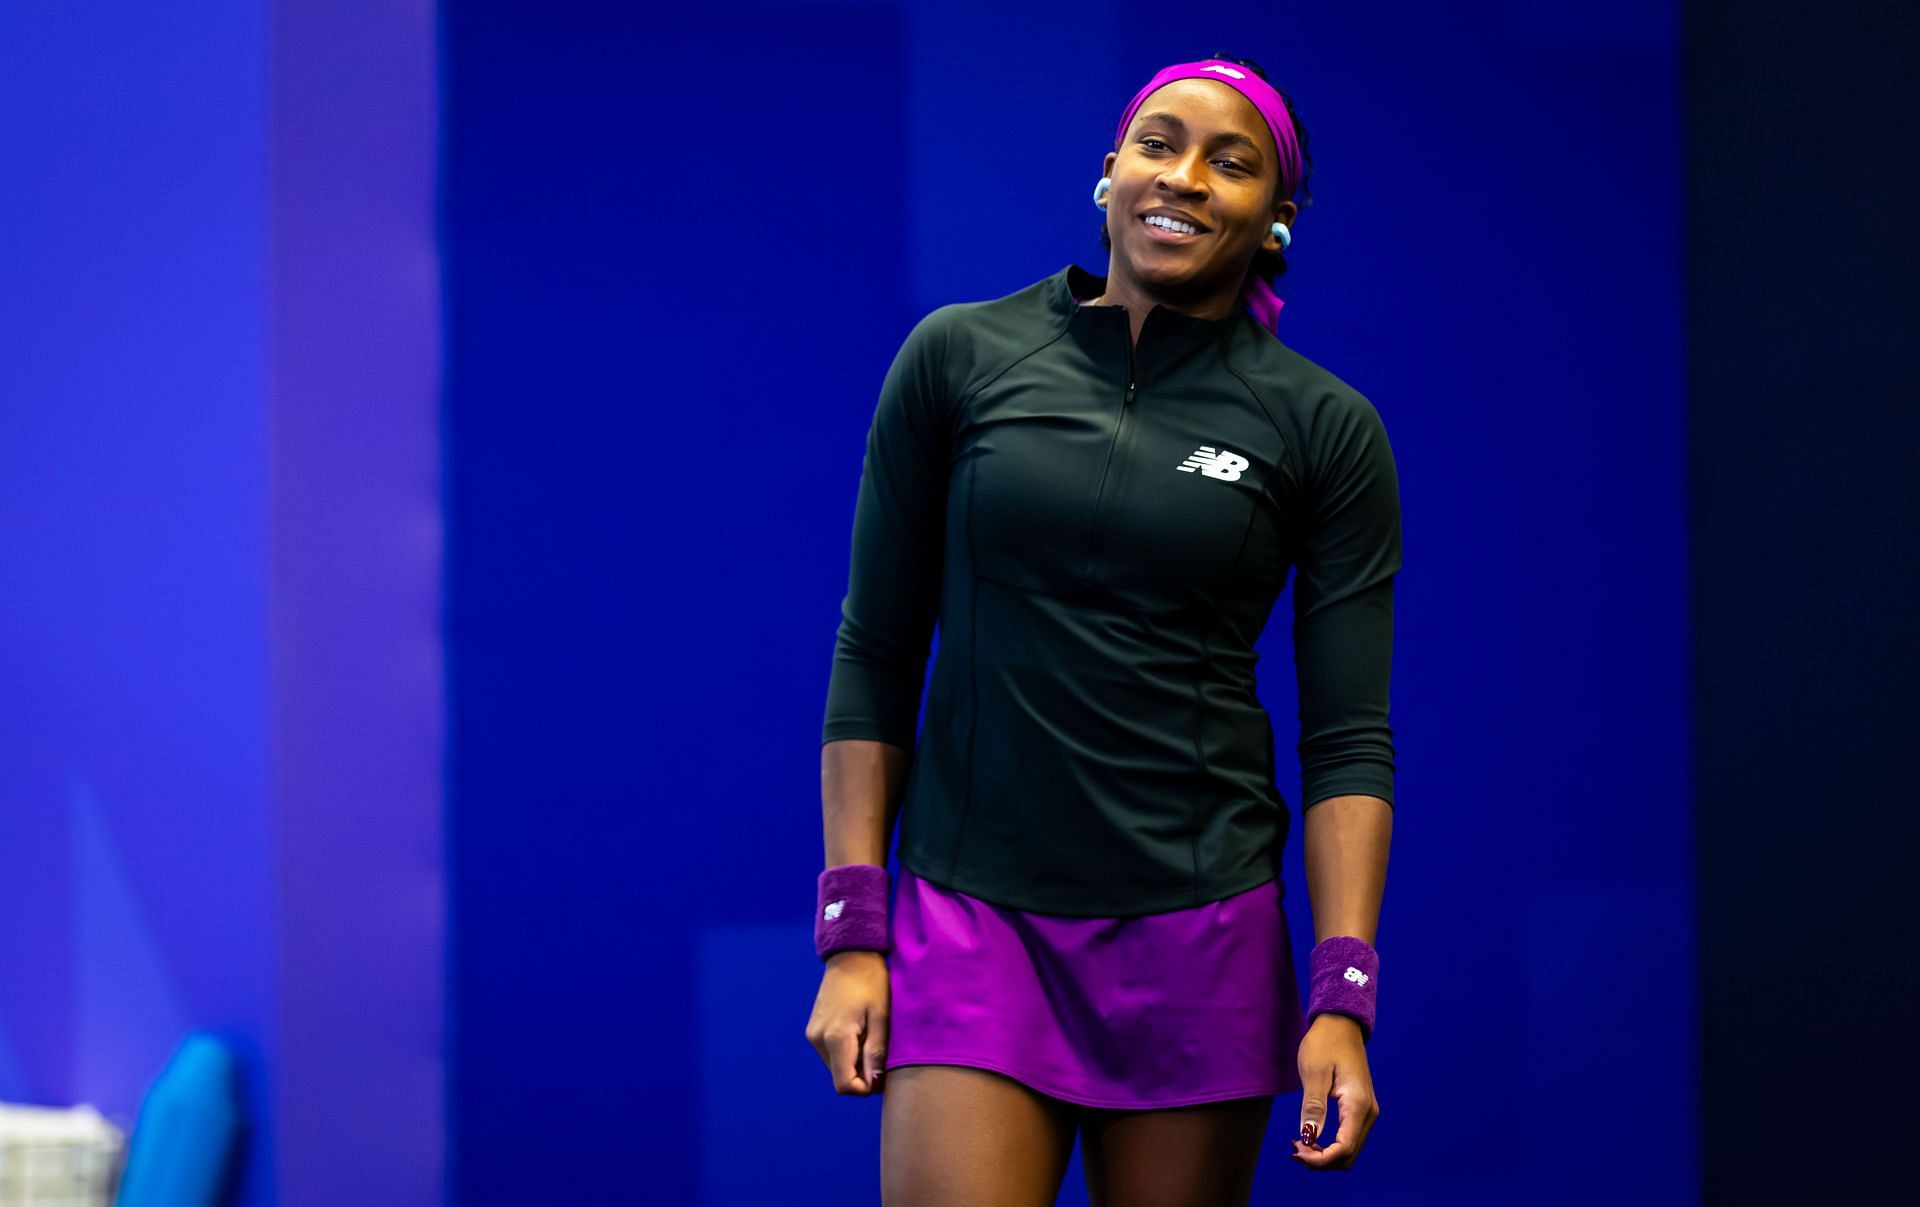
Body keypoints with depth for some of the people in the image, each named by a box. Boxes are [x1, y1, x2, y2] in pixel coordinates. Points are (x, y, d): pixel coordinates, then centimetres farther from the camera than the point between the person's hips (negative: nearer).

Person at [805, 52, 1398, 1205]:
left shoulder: (1327, 431, 3)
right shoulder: (958, 360, 4)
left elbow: (1350, 740, 1)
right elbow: (875, 656, 6)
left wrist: (1342, 1001, -9)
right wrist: (852, 933, -1)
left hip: (1201, 935, 1)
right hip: (972, 918, 0)